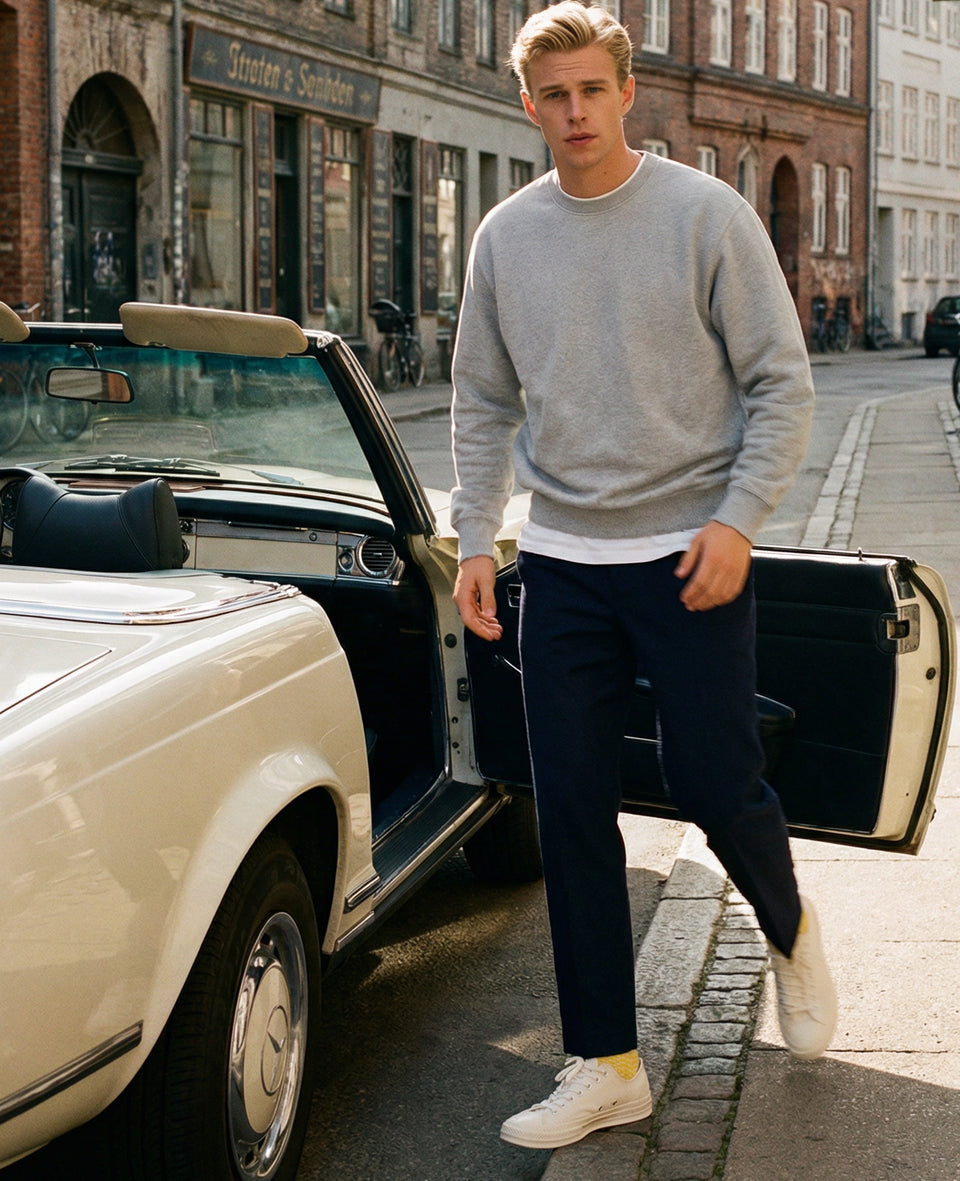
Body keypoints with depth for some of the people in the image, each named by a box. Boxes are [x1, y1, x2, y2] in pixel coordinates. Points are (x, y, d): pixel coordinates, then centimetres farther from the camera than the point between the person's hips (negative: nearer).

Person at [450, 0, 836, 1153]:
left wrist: (735, 520, -14)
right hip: (562, 561, 4)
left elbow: (781, 382, -4)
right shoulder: (505, 236, 7)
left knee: (712, 783, -3)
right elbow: (484, 405, 13)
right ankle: (605, 1065, 13)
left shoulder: (707, 214, -5)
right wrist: (474, 539, 3)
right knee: (570, 813, 2)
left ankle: (790, 930, 32)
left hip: (690, 553, -3)